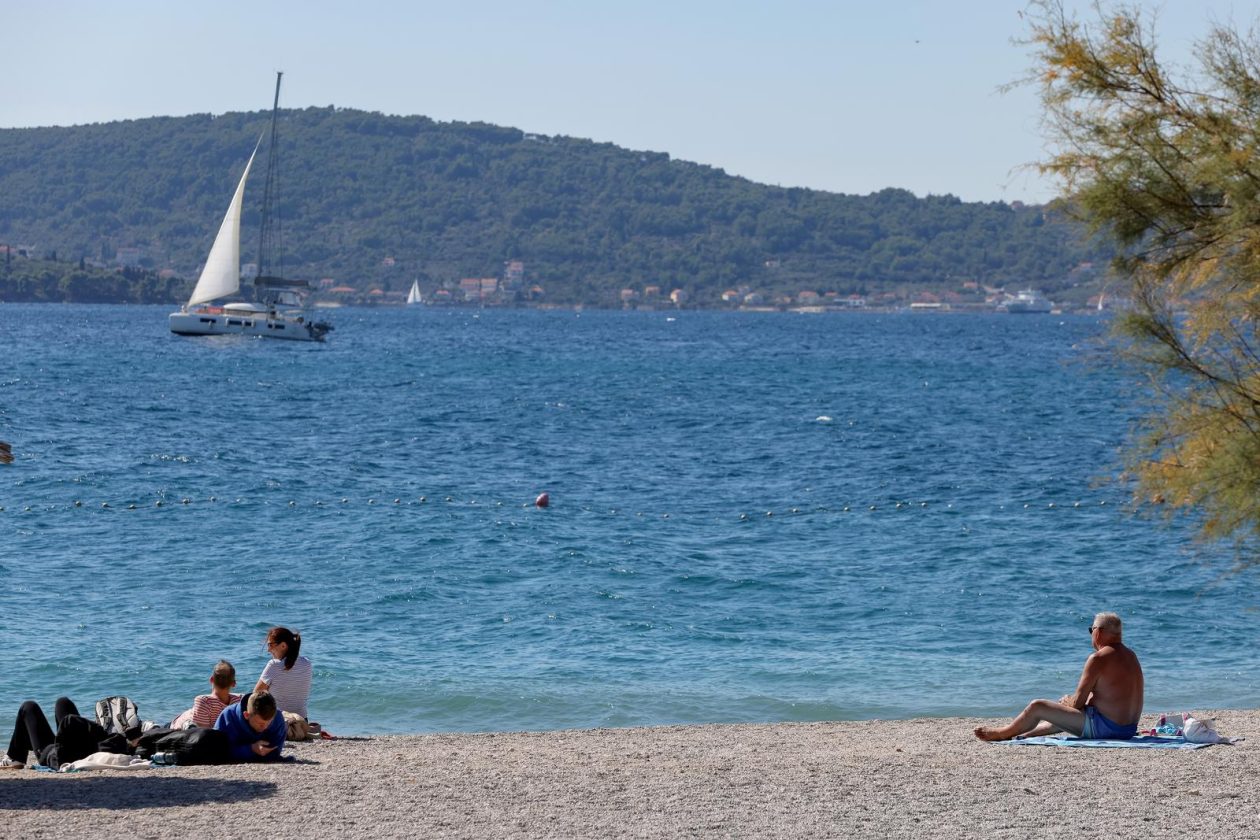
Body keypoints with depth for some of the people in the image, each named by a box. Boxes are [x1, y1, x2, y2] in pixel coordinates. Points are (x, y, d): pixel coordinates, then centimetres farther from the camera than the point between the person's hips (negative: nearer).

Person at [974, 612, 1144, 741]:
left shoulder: (1098, 658, -16)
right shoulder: (1131, 656, 12)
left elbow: (1078, 702, -13)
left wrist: (1069, 702, 10)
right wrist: (1072, 700, 17)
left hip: (1104, 727, -9)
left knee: (1036, 707, 1)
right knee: (1063, 717, 35)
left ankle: (1003, 733, 23)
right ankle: (1025, 734, 49)